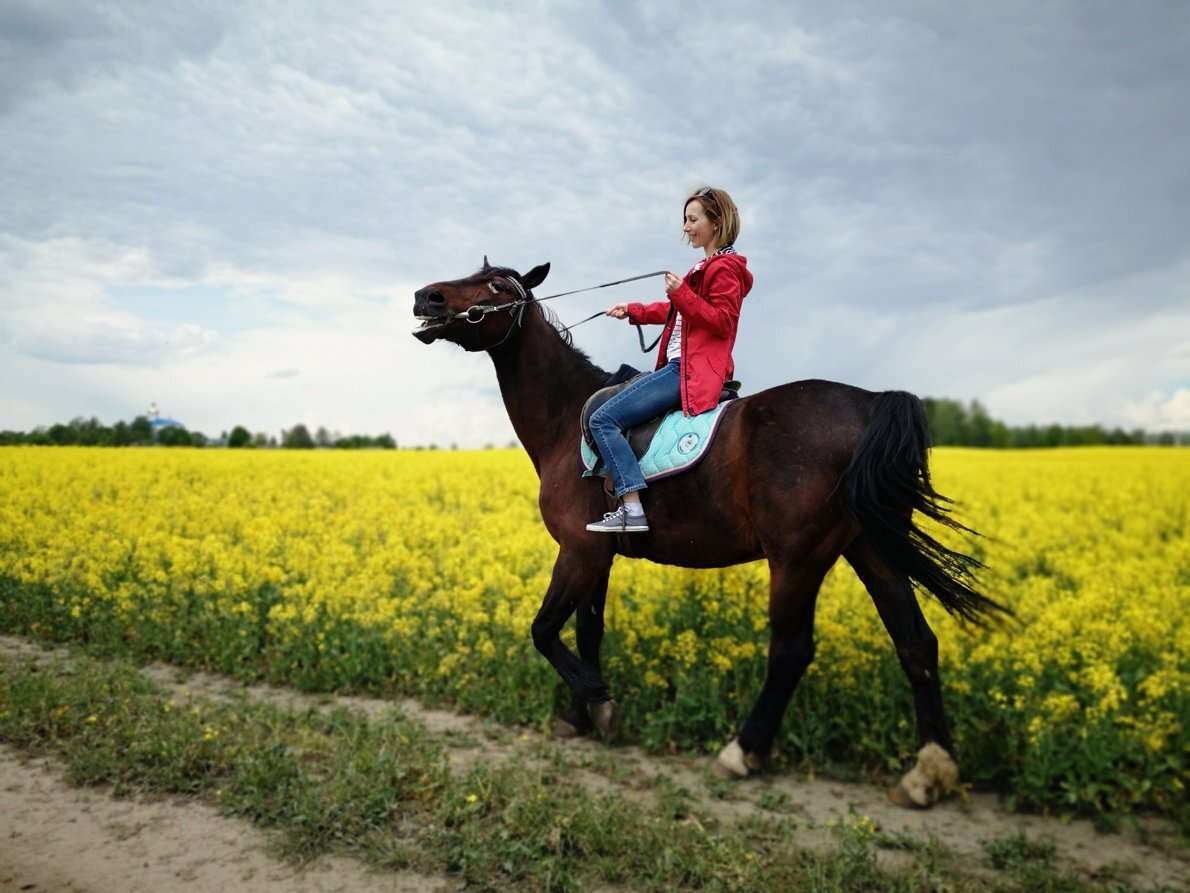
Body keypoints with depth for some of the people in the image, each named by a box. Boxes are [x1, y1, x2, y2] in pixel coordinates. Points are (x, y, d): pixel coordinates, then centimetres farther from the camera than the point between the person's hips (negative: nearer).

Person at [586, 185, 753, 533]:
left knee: (603, 419, -16)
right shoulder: (708, 266, 19)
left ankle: (632, 510, -20)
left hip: (691, 371, -11)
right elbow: (676, 310, 31)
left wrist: (681, 293, -24)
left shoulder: (724, 268, -9)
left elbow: (722, 322, -18)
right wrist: (632, 311, 33)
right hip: (681, 365, 11)